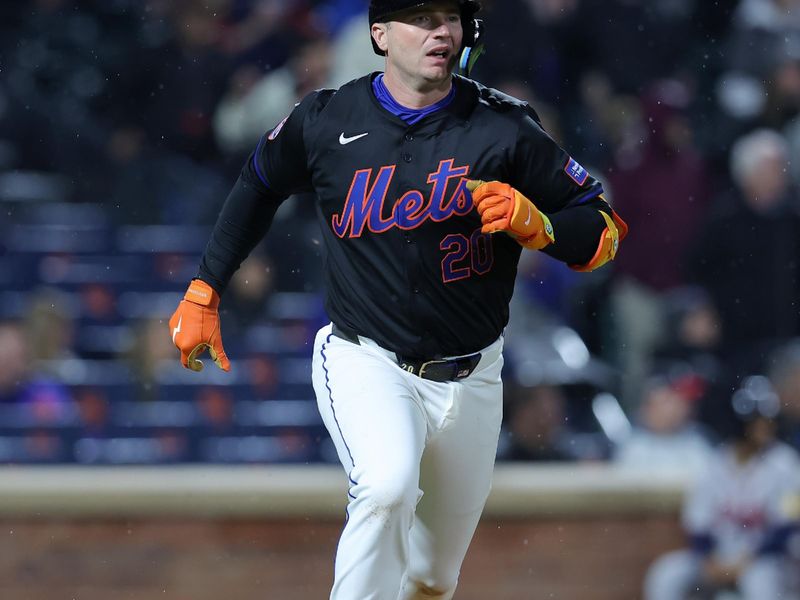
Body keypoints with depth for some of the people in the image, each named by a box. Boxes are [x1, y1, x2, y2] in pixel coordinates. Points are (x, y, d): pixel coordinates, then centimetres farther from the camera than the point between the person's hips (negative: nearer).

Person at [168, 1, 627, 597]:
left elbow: (605, 230, -4)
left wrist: (533, 224, -23)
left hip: (468, 379, 2)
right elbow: (259, 185, 14)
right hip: (364, 363, -2)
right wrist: (203, 293, 15)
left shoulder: (505, 128, -8)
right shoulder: (327, 121, -6)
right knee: (388, 489, -33)